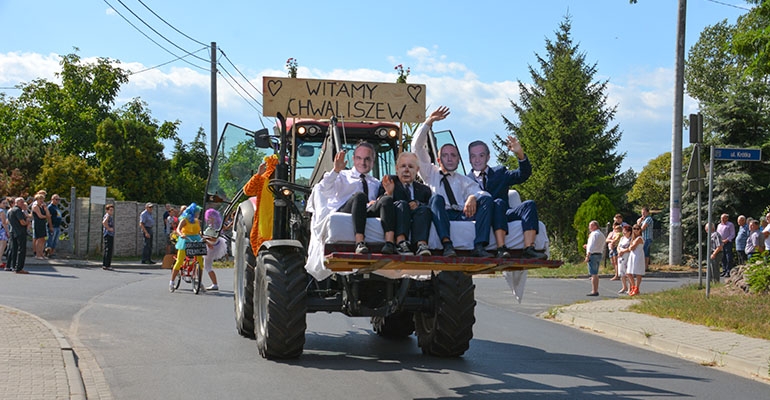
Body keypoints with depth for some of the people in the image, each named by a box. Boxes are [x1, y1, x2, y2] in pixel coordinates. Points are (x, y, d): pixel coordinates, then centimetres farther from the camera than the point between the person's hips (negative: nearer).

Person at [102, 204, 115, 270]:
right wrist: (109, 228, -21)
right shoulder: (107, 216, -10)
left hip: (111, 235, 10)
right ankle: (106, 265, -11)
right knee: (108, 250, -11)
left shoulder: (111, 216, 20)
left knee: (110, 250, 12)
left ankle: (107, 265, 16)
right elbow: (104, 222, -30)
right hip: (108, 234, -10)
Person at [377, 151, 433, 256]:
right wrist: (388, 193, -13)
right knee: (402, 204, -32)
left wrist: (418, 205, -8)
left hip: (416, 219, 2)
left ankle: (421, 244, -50)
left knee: (424, 208, -30)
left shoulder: (424, 190, 28)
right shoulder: (389, 182, 22)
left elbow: (429, 207, 12)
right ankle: (401, 242, -50)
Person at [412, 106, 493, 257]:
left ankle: (479, 246, -37)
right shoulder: (430, 173, 28)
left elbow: (477, 191, 10)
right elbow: (417, 147, 19)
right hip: (441, 215, -2)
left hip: (463, 215, 2)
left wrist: (473, 197, -16)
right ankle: (447, 245, -49)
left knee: (486, 198, -21)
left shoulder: (463, 180, 30)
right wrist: (429, 122, 12)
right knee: (437, 198, -32)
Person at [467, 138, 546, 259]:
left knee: (529, 204, -21)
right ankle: (501, 249, -46)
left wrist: (520, 154, -11)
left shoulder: (500, 172, 24)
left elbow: (523, 174, 6)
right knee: (498, 203, -33)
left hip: (505, 214, 3)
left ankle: (528, 249, -36)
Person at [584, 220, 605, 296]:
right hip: (599, 254, 10)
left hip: (593, 255, -10)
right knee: (596, 274, 14)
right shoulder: (602, 235, 17)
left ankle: (594, 291, -11)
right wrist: (588, 246, 21)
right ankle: (596, 290, 16)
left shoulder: (594, 234, -12)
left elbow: (591, 246, -18)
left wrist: (587, 256, -18)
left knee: (593, 274, -9)